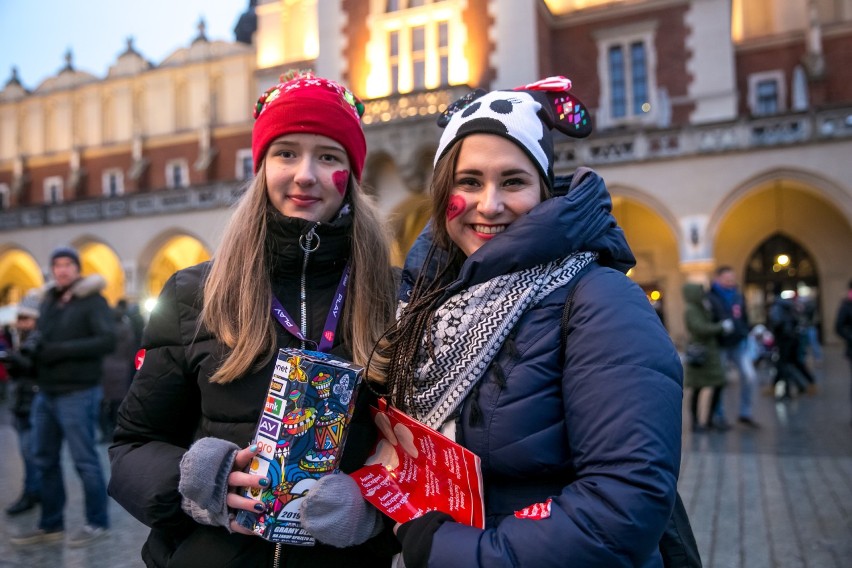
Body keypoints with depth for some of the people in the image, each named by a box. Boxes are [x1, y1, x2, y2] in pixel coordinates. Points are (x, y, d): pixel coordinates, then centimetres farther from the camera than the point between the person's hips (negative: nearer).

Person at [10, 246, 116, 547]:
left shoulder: (92, 301, -7)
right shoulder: (48, 301, 14)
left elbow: (107, 340, -18)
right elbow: (40, 336, 21)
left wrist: (62, 350, -22)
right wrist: (32, 345, -3)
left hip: (78, 394, -7)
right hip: (46, 394, 7)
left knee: (85, 460, 0)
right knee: (46, 461, 13)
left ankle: (97, 522, 13)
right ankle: (51, 525, 25)